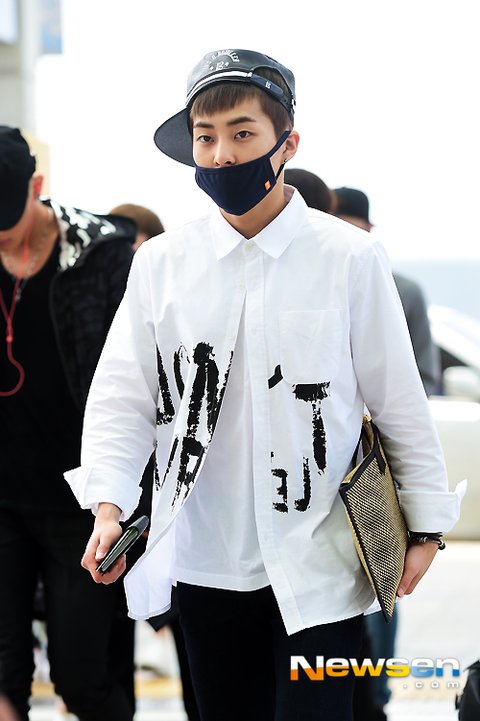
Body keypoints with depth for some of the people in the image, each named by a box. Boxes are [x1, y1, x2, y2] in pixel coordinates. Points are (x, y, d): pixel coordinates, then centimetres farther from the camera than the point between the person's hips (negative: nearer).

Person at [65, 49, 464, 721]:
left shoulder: (350, 259, -4)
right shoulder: (161, 263, 3)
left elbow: (398, 399, 1)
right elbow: (122, 399, 4)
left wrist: (425, 526, 3)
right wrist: (108, 508, -11)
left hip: (317, 566, -3)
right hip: (204, 561, 3)